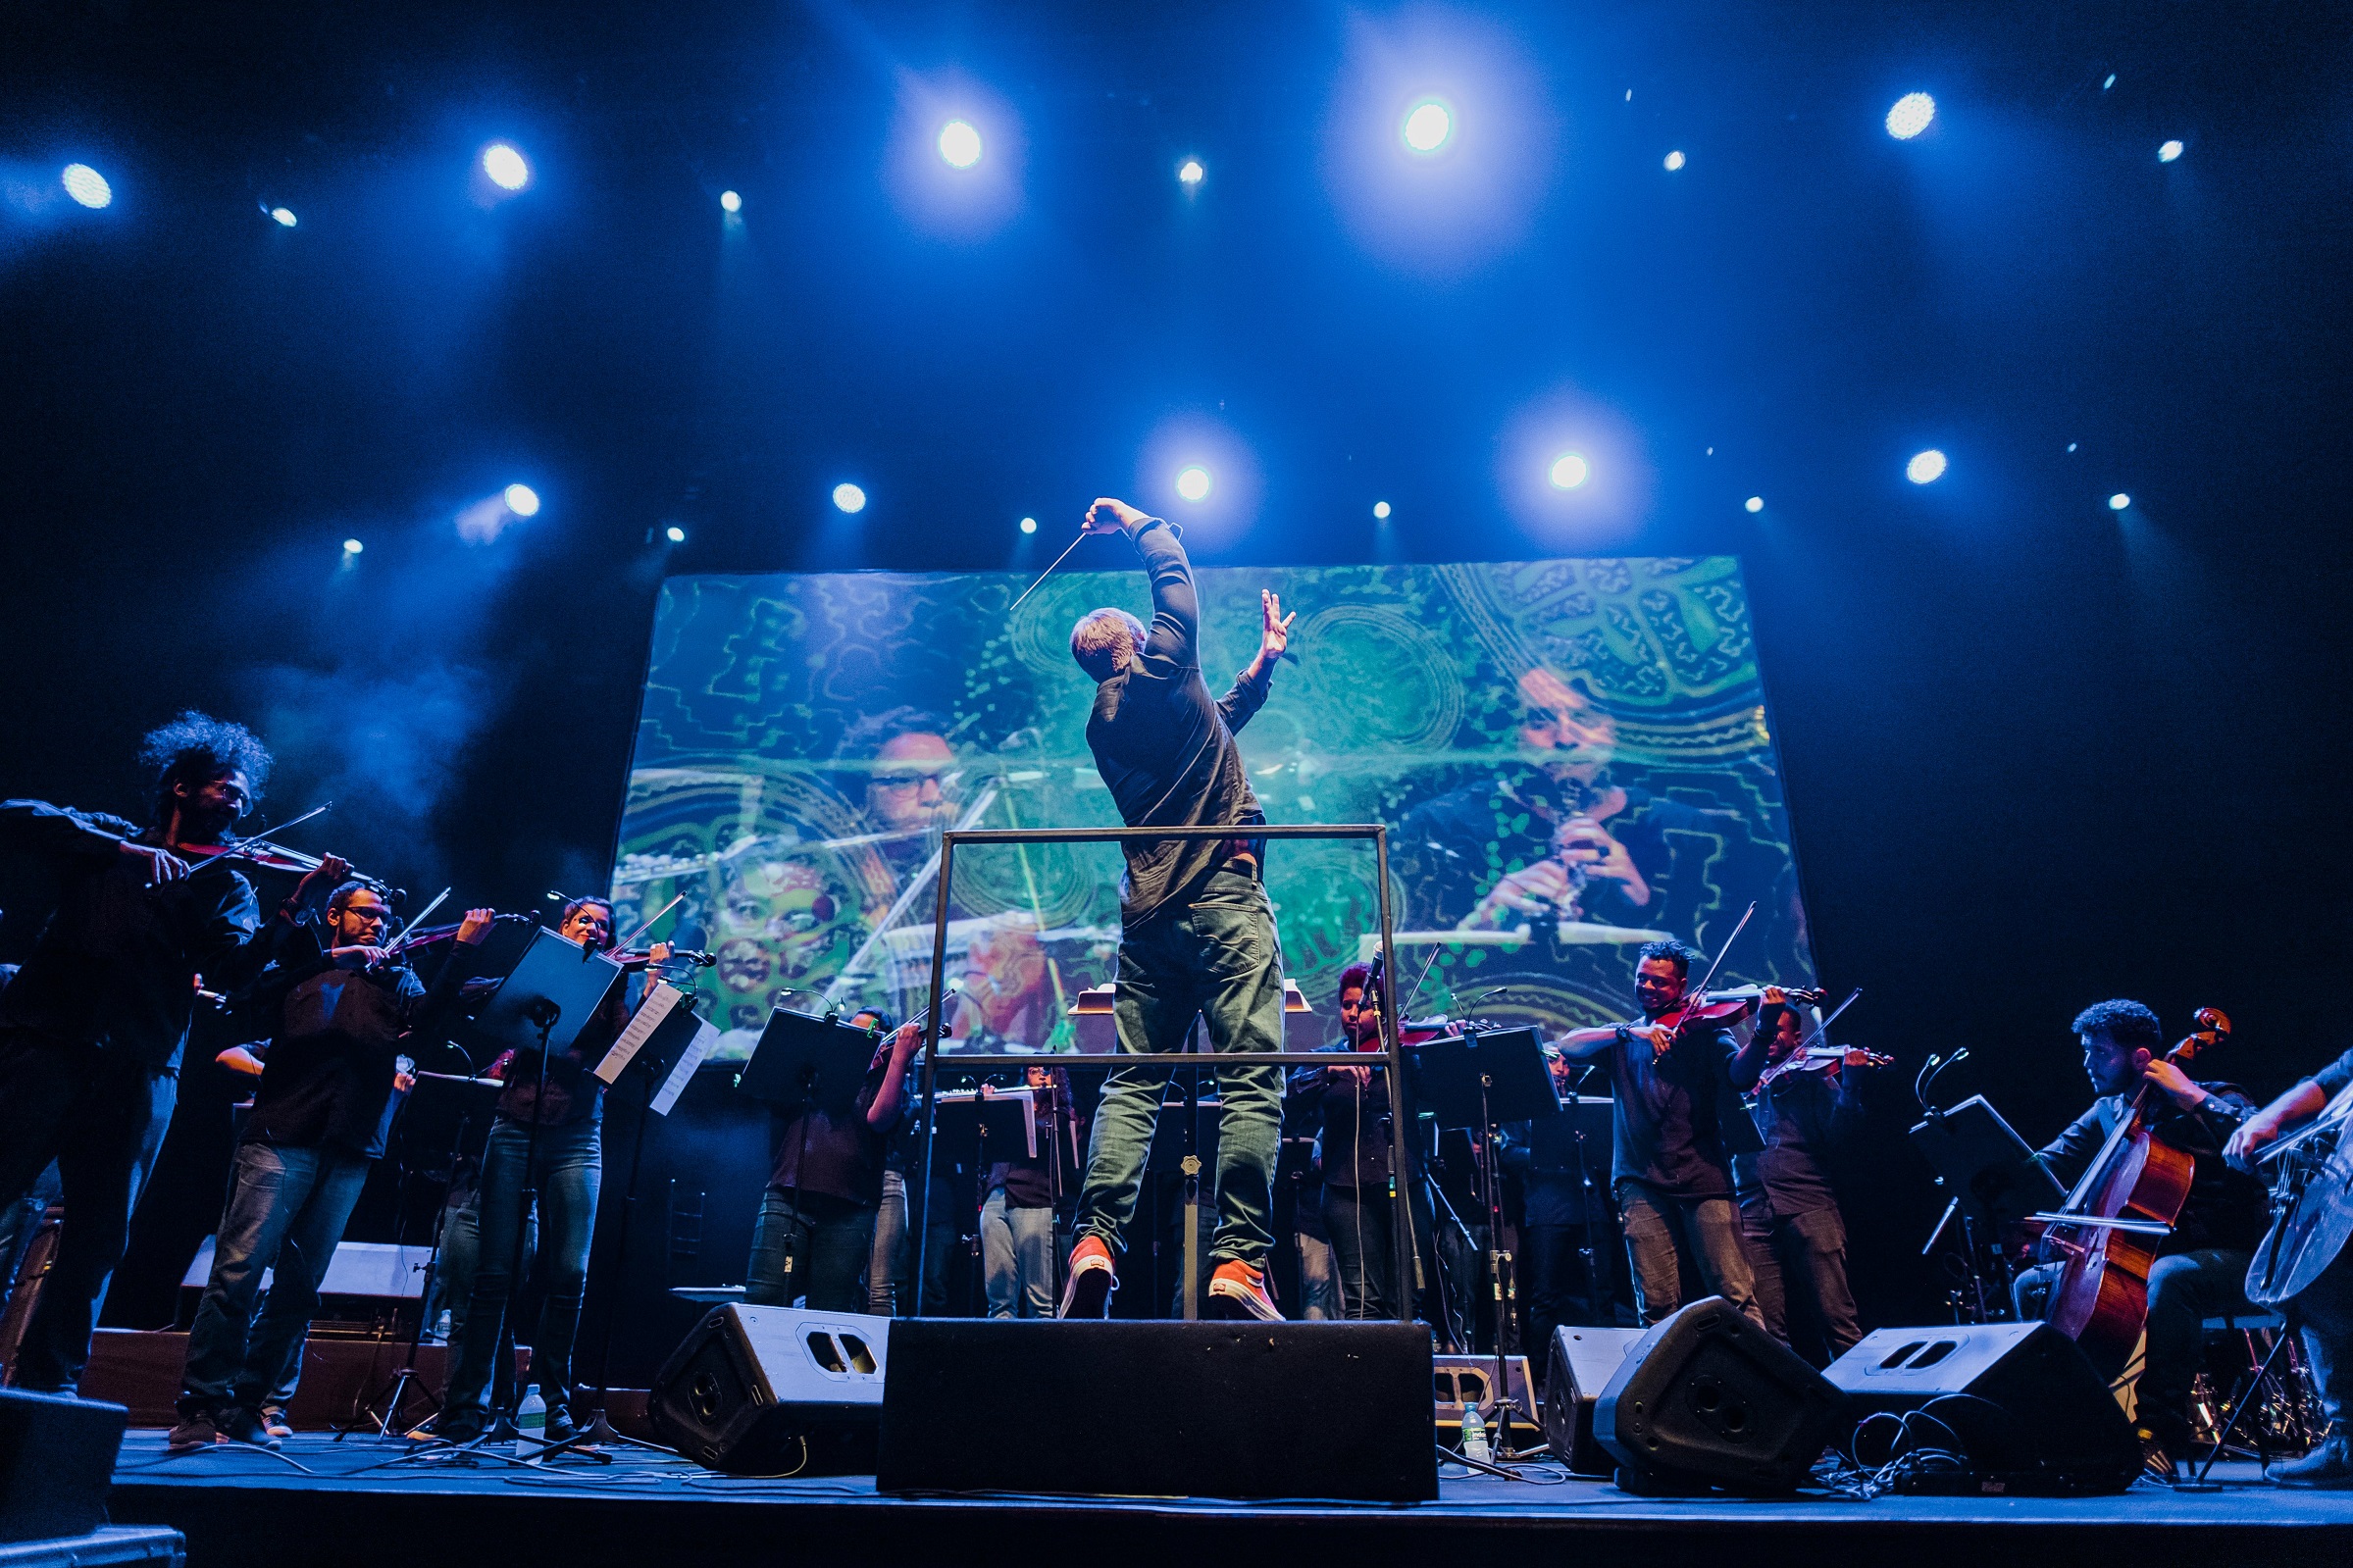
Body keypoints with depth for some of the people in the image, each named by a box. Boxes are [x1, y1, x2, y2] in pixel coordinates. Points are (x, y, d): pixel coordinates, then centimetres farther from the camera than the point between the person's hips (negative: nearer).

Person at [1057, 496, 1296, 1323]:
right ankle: (1238, 1261, -14)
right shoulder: (1158, 671, 1)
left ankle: (1096, 1241, -5)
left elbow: (1211, 722, 33)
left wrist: (1265, 661, 37)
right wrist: (1138, 522, 31)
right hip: (1221, 897, -7)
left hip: (1147, 908, 7)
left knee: (1132, 1080, 6)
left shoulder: (1103, 722, 21)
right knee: (1250, 1078, -8)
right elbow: (1177, 580, 15)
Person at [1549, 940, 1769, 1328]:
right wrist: (1628, 1032, -14)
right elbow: (1565, 1047, -1)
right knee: (1657, 1304, -2)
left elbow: (1740, 1074, -9)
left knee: (1737, 1296, -6)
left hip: (1703, 1177, -1)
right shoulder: (1622, 1039, 16)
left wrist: (1763, 1033, -28)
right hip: (1642, 1182, 2)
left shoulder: (1705, 1030, 9)